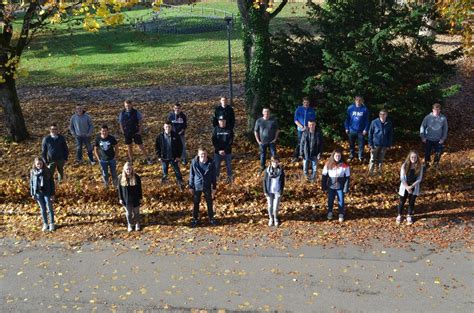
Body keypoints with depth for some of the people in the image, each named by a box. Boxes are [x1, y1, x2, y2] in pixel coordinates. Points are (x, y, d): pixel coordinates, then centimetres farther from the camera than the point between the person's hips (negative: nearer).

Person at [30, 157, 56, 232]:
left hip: (47, 192, -2)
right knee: (42, 209, 11)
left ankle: (52, 224, 13)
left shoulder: (47, 171, -6)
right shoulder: (33, 172, 1)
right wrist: (32, 194, 5)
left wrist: (52, 194, -4)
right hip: (38, 193, 2)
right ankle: (45, 224, 20)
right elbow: (31, 183, 8)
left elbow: (52, 182, -3)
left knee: (49, 208, 3)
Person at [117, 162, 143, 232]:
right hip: (126, 199, 0)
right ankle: (129, 224, 37)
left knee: (136, 212, 16)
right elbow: (119, 189, -3)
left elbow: (139, 188, -4)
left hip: (135, 199, 0)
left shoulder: (136, 177, -14)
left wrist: (140, 197, 0)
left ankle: (137, 223, 39)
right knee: (128, 213, 15)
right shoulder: (121, 177, -11)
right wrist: (120, 199, -2)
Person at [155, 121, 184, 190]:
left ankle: (180, 184, 13)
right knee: (164, 171, 18)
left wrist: (178, 156, -7)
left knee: (177, 171, 4)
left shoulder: (175, 136, -9)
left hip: (174, 158, -1)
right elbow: (156, 146, 3)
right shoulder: (160, 136, -6)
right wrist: (159, 156, -3)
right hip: (164, 158, 2)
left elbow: (180, 146, -3)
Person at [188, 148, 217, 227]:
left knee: (209, 203, 13)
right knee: (196, 203, 12)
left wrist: (214, 187, 0)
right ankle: (195, 219, 29)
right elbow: (191, 175, -4)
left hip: (207, 186, 0)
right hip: (197, 186, 0)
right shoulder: (194, 162, -13)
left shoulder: (211, 163, -12)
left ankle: (211, 218, 33)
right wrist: (191, 186, -1)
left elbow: (213, 176, -3)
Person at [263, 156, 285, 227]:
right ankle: (271, 219, 28)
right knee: (270, 206, 8)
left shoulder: (281, 170, -6)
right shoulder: (268, 170, -5)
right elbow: (265, 181, 0)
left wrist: (281, 192, -4)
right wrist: (265, 191, -4)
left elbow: (283, 182, 0)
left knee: (276, 206, 2)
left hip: (277, 191, -1)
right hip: (269, 191, 1)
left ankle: (276, 219, 25)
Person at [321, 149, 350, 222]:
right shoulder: (328, 164, -6)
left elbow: (347, 177, -4)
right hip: (331, 186, 1)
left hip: (340, 187, -1)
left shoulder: (345, 165, -10)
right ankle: (329, 213, 34)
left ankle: (341, 215, 23)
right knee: (330, 200, 12)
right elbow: (324, 176, 1)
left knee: (341, 201, 5)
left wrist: (346, 188, -7)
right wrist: (324, 186, 1)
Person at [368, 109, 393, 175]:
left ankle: (379, 171, 30)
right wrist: (370, 144, -7)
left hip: (384, 145, 2)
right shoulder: (374, 122, -10)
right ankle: (370, 172, 17)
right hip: (375, 144, -2)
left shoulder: (389, 124, -3)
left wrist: (389, 145, 1)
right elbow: (370, 133, -5)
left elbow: (390, 135, 4)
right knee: (373, 159, 5)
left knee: (380, 159, 14)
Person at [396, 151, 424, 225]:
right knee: (402, 202, 9)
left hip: (414, 187, 1)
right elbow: (402, 178, -10)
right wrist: (407, 187, -19)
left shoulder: (420, 166, -9)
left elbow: (419, 179, -7)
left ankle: (409, 216, 28)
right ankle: (399, 215, 27)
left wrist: (412, 186, -17)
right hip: (405, 186, -1)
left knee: (411, 202, 11)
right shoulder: (404, 165, -12)